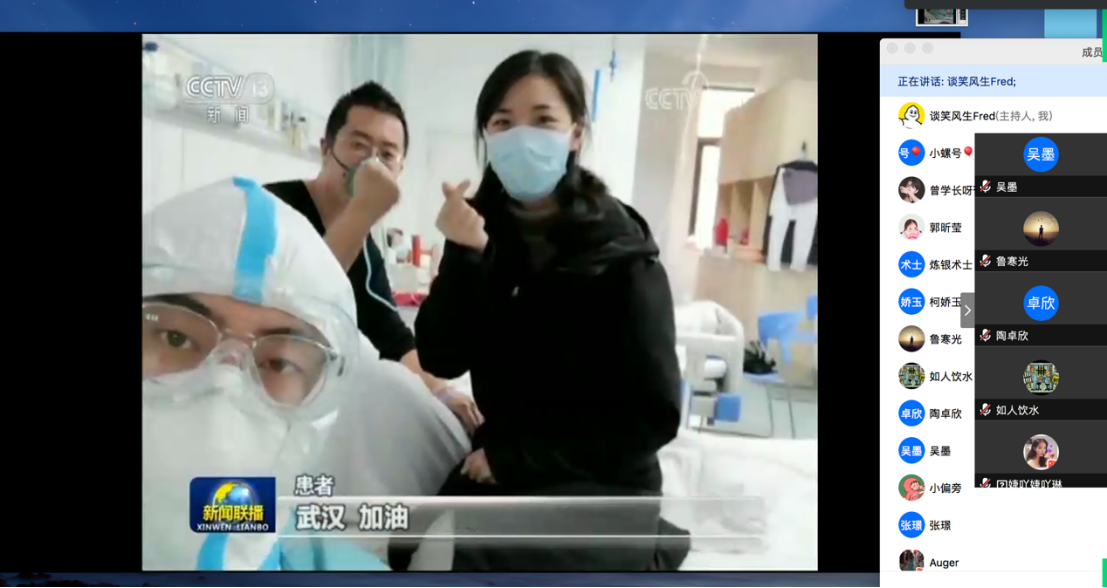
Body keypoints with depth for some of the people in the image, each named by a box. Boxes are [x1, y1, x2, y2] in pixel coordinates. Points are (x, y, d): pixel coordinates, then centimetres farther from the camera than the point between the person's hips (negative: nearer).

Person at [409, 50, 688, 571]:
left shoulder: (619, 252, -13)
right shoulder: (482, 229, -1)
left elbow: (654, 414, -13)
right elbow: (441, 360, -8)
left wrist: (516, 456, -13)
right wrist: (464, 257, -22)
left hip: (604, 480, -5)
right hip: (500, 465, 6)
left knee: (469, 557, -26)